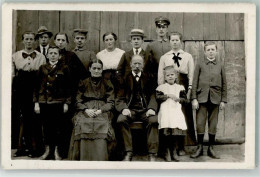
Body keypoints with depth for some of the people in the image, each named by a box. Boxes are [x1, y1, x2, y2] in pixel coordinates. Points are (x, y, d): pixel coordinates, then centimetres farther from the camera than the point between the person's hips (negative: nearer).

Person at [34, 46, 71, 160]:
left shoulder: (64, 69, 4)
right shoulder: (42, 68, 9)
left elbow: (68, 87, 3)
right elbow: (37, 86, 8)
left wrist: (66, 103, -3)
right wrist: (36, 102, 2)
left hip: (58, 102, -2)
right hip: (44, 102, 2)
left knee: (57, 127, 2)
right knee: (46, 126, 7)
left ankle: (56, 151, 14)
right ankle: (48, 150, 19)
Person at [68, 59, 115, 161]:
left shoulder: (107, 84, 17)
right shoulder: (83, 84, 19)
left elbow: (111, 102, 8)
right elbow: (78, 101, 12)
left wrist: (100, 110, -11)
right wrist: (86, 110, -9)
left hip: (102, 112, -1)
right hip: (85, 112, 1)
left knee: (102, 125, -35)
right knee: (81, 125, -33)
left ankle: (99, 159, -34)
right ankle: (83, 158, -32)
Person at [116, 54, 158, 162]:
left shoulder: (148, 78, 16)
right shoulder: (125, 78, 13)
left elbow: (153, 95, 6)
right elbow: (119, 98, 6)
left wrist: (152, 108, -14)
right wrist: (123, 108, -15)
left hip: (145, 109, 0)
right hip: (130, 109, 0)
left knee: (153, 120, -32)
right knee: (121, 120, -31)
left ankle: (152, 154, -26)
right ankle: (128, 153, -26)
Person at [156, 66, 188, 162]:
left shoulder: (180, 87, 14)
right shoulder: (161, 87, 7)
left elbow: (185, 99, 10)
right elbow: (158, 98, -6)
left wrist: (178, 99, -9)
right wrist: (168, 95, -10)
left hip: (177, 111, 2)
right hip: (165, 111, -2)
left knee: (176, 132, -2)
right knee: (167, 132, -7)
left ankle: (174, 151, 12)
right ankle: (167, 152, 6)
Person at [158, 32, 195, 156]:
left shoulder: (188, 56, 10)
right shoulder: (164, 57, 11)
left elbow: (191, 74, 6)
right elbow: (160, 76, 8)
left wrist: (189, 91, -4)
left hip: (183, 86, 0)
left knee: (184, 116, -2)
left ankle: (181, 147, 6)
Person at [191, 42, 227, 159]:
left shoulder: (220, 66, 9)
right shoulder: (200, 65, 5)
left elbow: (224, 84, 10)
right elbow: (194, 82, 3)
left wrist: (223, 100, 4)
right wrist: (194, 99, -4)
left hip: (215, 99, 1)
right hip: (202, 98, -1)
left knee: (213, 124, 6)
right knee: (200, 124, -1)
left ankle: (211, 148, 16)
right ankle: (199, 148, 12)